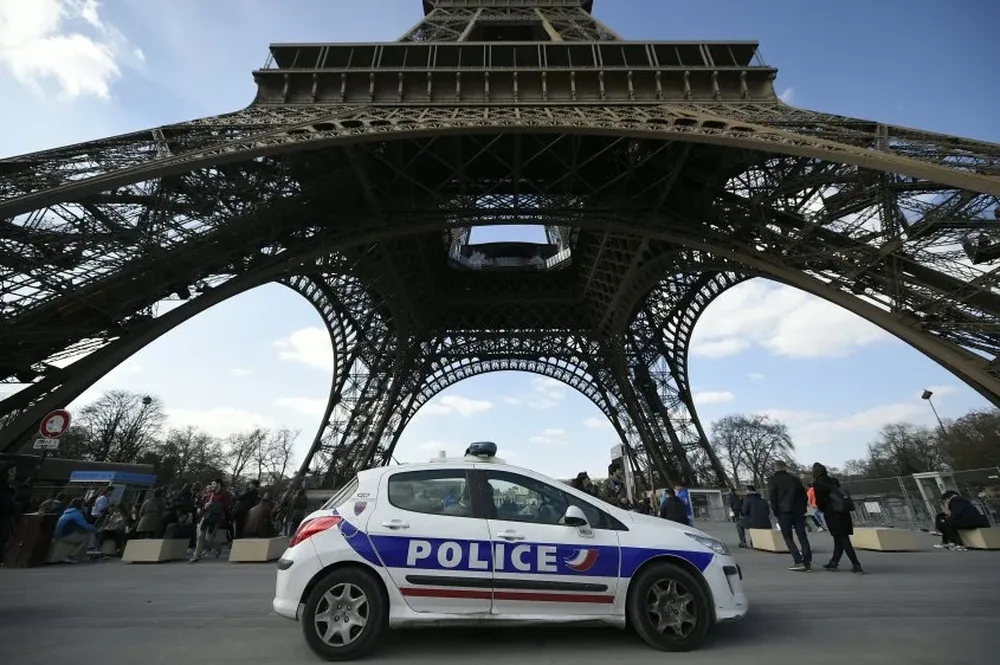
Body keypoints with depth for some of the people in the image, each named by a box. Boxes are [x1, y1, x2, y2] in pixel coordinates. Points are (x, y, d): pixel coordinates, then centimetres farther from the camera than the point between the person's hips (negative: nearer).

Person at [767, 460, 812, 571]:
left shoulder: (772, 480, 1)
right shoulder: (794, 479, 13)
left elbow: (772, 497, -8)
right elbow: (804, 494, 10)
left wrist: (776, 512, 0)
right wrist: (803, 508, 13)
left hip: (783, 512, -4)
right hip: (798, 511, 4)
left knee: (788, 538, 3)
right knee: (803, 537, 8)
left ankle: (799, 562, -7)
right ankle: (808, 562, 4)